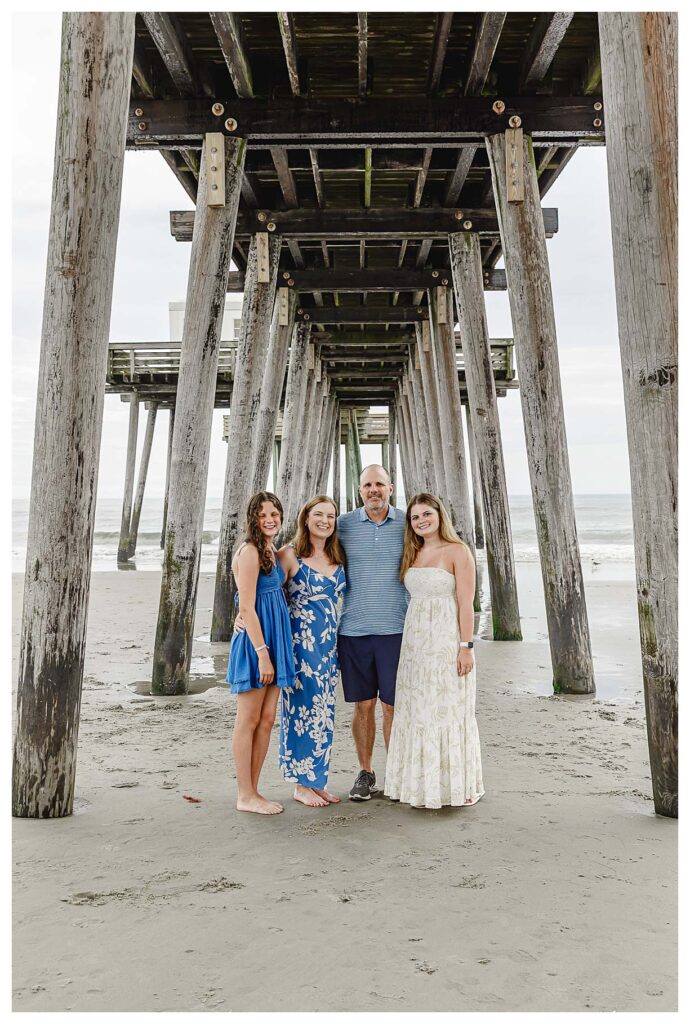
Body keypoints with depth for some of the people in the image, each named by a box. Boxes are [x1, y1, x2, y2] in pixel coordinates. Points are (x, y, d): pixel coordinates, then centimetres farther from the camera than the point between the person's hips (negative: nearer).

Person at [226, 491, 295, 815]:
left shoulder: (271, 552, 14)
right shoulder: (250, 551, -13)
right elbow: (247, 608, -17)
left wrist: (273, 651, 13)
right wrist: (262, 653, -19)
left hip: (273, 640, 9)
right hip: (254, 641, -9)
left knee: (266, 720, 11)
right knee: (248, 721, 2)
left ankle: (253, 792, 21)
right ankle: (245, 796, 13)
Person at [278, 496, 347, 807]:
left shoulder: (338, 557, 9)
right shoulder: (289, 554, -7)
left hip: (329, 642, 6)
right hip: (300, 641, -6)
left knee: (324, 711, 11)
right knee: (304, 708, -1)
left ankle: (318, 780, 23)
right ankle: (301, 784, 14)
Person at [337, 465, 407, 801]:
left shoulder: (408, 524, 3)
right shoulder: (344, 525, 4)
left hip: (395, 628, -1)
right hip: (353, 629, 1)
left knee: (393, 704, 4)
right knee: (363, 705, 8)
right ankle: (365, 773, 23)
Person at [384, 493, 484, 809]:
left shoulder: (457, 551, -6)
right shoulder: (412, 554, 13)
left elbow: (466, 603, -10)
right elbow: (411, 598, 12)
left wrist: (466, 646, -15)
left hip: (447, 640, -6)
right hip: (415, 641, 6)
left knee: (448, 710, 1)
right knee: (416, 712, 9)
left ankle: (455, 784, 15)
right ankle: (421, 783, 22)